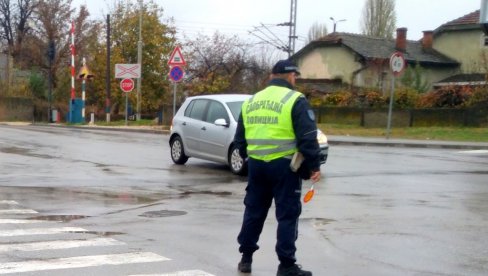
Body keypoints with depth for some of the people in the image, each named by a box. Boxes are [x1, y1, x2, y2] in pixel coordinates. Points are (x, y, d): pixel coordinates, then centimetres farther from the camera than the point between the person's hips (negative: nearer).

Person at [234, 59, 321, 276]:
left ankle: (246, 258, 22)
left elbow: (240, 138, 19)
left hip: (256, 164, 6)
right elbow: (308, 138, -11)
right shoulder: (295, 100, -6)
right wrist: (314, 166, -5)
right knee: (287, 215, 1)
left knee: (254, 211, 16)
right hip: (284, 165, -5)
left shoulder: (250, 102, 13)